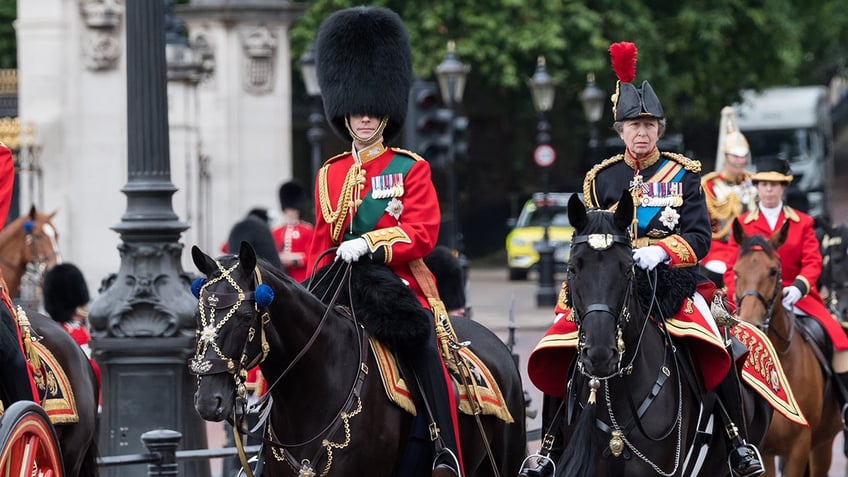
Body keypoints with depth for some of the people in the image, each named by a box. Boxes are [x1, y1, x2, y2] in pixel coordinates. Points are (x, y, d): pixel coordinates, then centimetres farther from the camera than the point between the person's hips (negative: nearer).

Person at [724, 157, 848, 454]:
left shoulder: (802, 222, 10)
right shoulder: (742, 224, 9)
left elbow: (812, 261, -1)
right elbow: (733, 268, 5)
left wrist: (798, 287, -20)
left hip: (797, 295, 0)